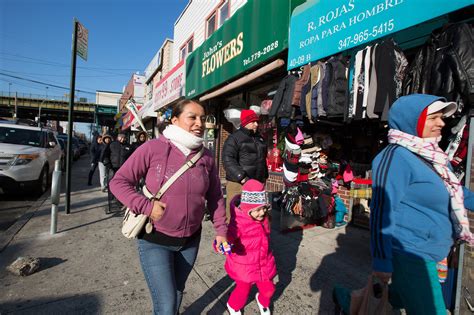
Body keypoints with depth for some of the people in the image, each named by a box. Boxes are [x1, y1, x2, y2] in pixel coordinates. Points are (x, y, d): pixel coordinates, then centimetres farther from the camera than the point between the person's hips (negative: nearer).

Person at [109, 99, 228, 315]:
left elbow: (215, 197, 5)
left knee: (177, 292, 24)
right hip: (155, 240, -4)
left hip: (190, 240, 4)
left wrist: (221, 230, 3)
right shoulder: (153, 148, -15)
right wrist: (146, 206, -22)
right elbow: (118, 182, -11)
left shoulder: (206, 157, -3)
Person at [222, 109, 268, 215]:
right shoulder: (234, 138, -4)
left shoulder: (259, 138, 20)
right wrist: (242, 177, -22)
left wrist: (264, 177, 24)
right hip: (238, 183, -7)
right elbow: (228, 160, -15)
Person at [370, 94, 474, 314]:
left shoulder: (432, 155, 6)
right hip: (410, 253, -9)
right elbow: (382, 210, -23)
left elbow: (453, 189, 22)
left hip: (429, 252, 9)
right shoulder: (396, 157, -20)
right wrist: (382, 261, -22)